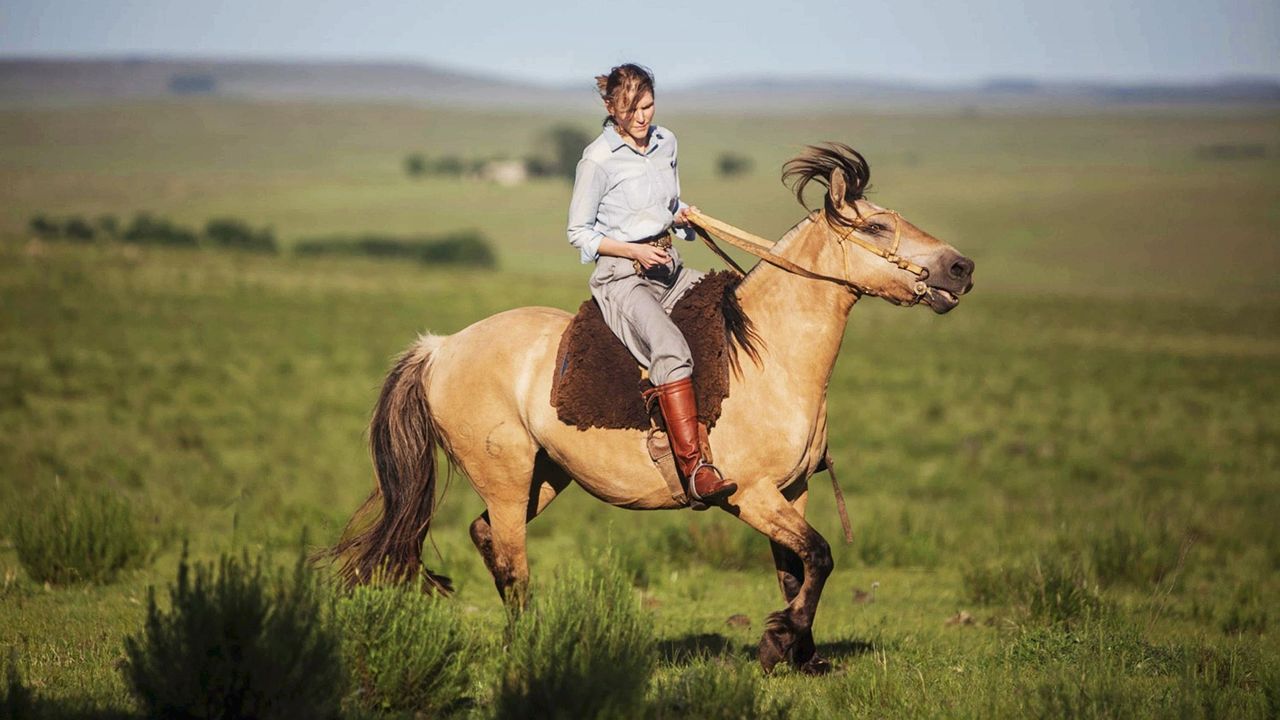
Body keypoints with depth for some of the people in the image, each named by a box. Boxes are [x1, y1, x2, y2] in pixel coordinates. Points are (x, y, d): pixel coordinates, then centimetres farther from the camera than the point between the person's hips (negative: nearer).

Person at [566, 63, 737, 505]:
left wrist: (682, 215, 0)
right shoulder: (598, 159, -10)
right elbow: (579, 232, -5)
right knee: (670, 348, -32)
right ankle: (694, 469, -38)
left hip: (668, 268, 8)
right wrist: (634, 251, -16)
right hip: (622, 277, -8)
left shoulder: (666, 143, 10)